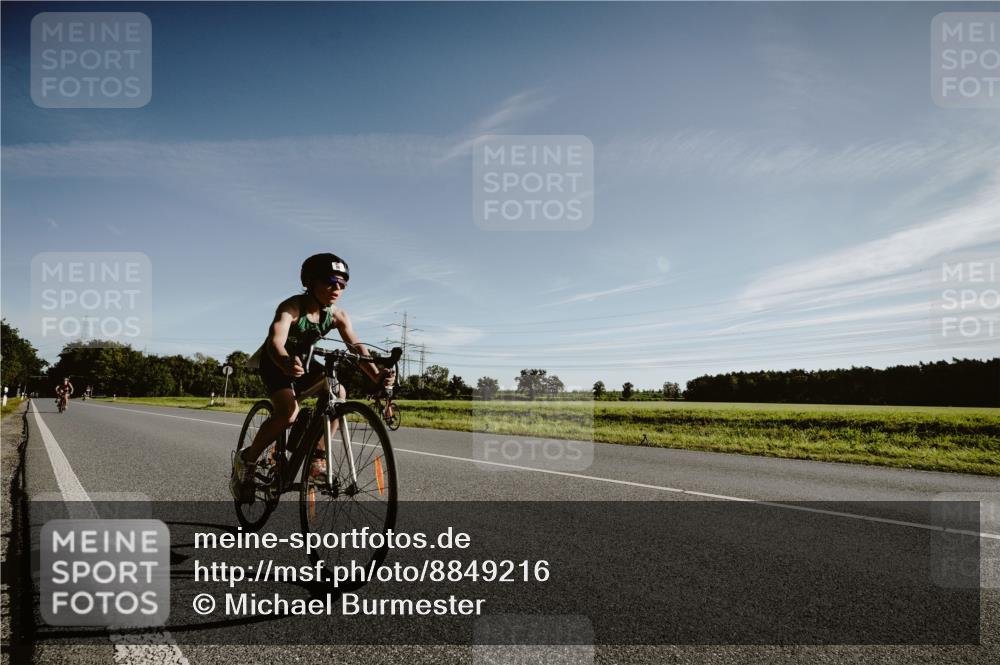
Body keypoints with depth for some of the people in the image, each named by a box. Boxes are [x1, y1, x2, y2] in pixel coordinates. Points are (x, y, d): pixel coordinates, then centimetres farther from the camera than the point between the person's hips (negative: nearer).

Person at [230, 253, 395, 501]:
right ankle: (246, 461, -5)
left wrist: (376, 375, -47)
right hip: (275, 362, -5)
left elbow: (356, 346, -28)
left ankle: (318, 457, -8)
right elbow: (275, 341, -47)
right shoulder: (291, 307, -31)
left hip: (302, 361, 5)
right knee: (289, 412, -28)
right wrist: (286, 363, -70)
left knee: (338, 392, -21)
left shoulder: (337, 315, -18)